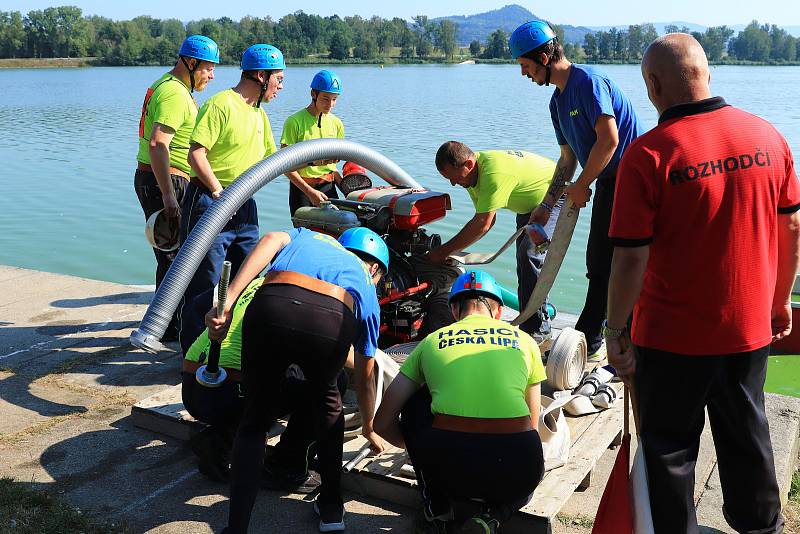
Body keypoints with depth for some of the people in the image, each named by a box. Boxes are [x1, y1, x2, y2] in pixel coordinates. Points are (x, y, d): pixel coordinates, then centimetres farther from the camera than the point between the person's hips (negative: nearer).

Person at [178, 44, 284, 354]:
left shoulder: (259, 114, 16)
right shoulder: (221, 104, -13)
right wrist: (218, 192, -22)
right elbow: (196, 153, -19)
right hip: (210, 203, -9)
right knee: (205, 284, -4)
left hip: (245, 206, 9)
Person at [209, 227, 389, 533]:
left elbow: (272, 240, 14)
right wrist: (368, 428, 60)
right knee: (326, 403, 32)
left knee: (255, 421, 21)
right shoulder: (366, 290, 38)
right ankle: (331, 508, 39)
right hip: (332, 321, 0)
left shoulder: (307, 237, 41)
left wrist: (227, 301, 4)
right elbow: (365, 379, 44)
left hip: (271, 305, 0)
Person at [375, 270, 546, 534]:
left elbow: (382, 424, 19)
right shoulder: (525, 341, 19)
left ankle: (437, 512, 26)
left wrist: (416, 444, 40)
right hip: (514, 473, 1)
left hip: (446, 465, -1)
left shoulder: (432, 341, 17)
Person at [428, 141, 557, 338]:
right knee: (523, 257, 11)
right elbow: (487, 219, -2)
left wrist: (444, 251, -30)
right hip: (529, 205, 10)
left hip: (556, 198, -10)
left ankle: (538, 331, -18)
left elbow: (482, 225, -38)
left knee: (530, 254, -23)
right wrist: (453, 250, -13)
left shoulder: (495, 173, -37)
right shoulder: (473, 173, -6)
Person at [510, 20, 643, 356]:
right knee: (599, 264, 15)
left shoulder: (588, 80, -15)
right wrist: (545, 206, 19)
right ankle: (586, 340, 26)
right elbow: (568, 157, 21)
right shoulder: (558, 100, 15)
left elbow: (609, 139, -23)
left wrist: (581, 186, -12)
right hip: (608, 182, 10)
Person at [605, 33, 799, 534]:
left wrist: (615, 330, -8)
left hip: (673, 337, -5)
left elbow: (631, 257, -19)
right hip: (750, 328, 6)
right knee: (747, 435, 24)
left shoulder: (648, 154, -19)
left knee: (670, 447, 13)